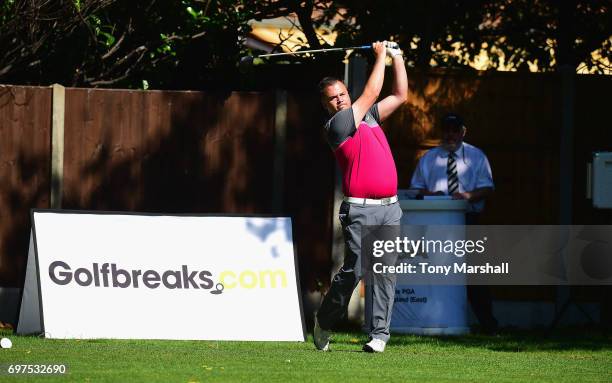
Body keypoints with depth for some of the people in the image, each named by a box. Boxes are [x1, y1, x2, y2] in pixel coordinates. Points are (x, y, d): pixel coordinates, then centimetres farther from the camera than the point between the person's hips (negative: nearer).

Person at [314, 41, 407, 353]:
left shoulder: (368, 116, 18)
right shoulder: (336, 126, -4)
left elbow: (400, 95, 25)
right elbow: (370, 94, -3)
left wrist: (397, 58, 18)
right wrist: (381, 56, 6)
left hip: (390, 208, 6)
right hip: (360, 210, -6)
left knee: (385, 272, -2)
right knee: (353, 271, -8)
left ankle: (379, 333, -2)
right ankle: (325, 322, 14)